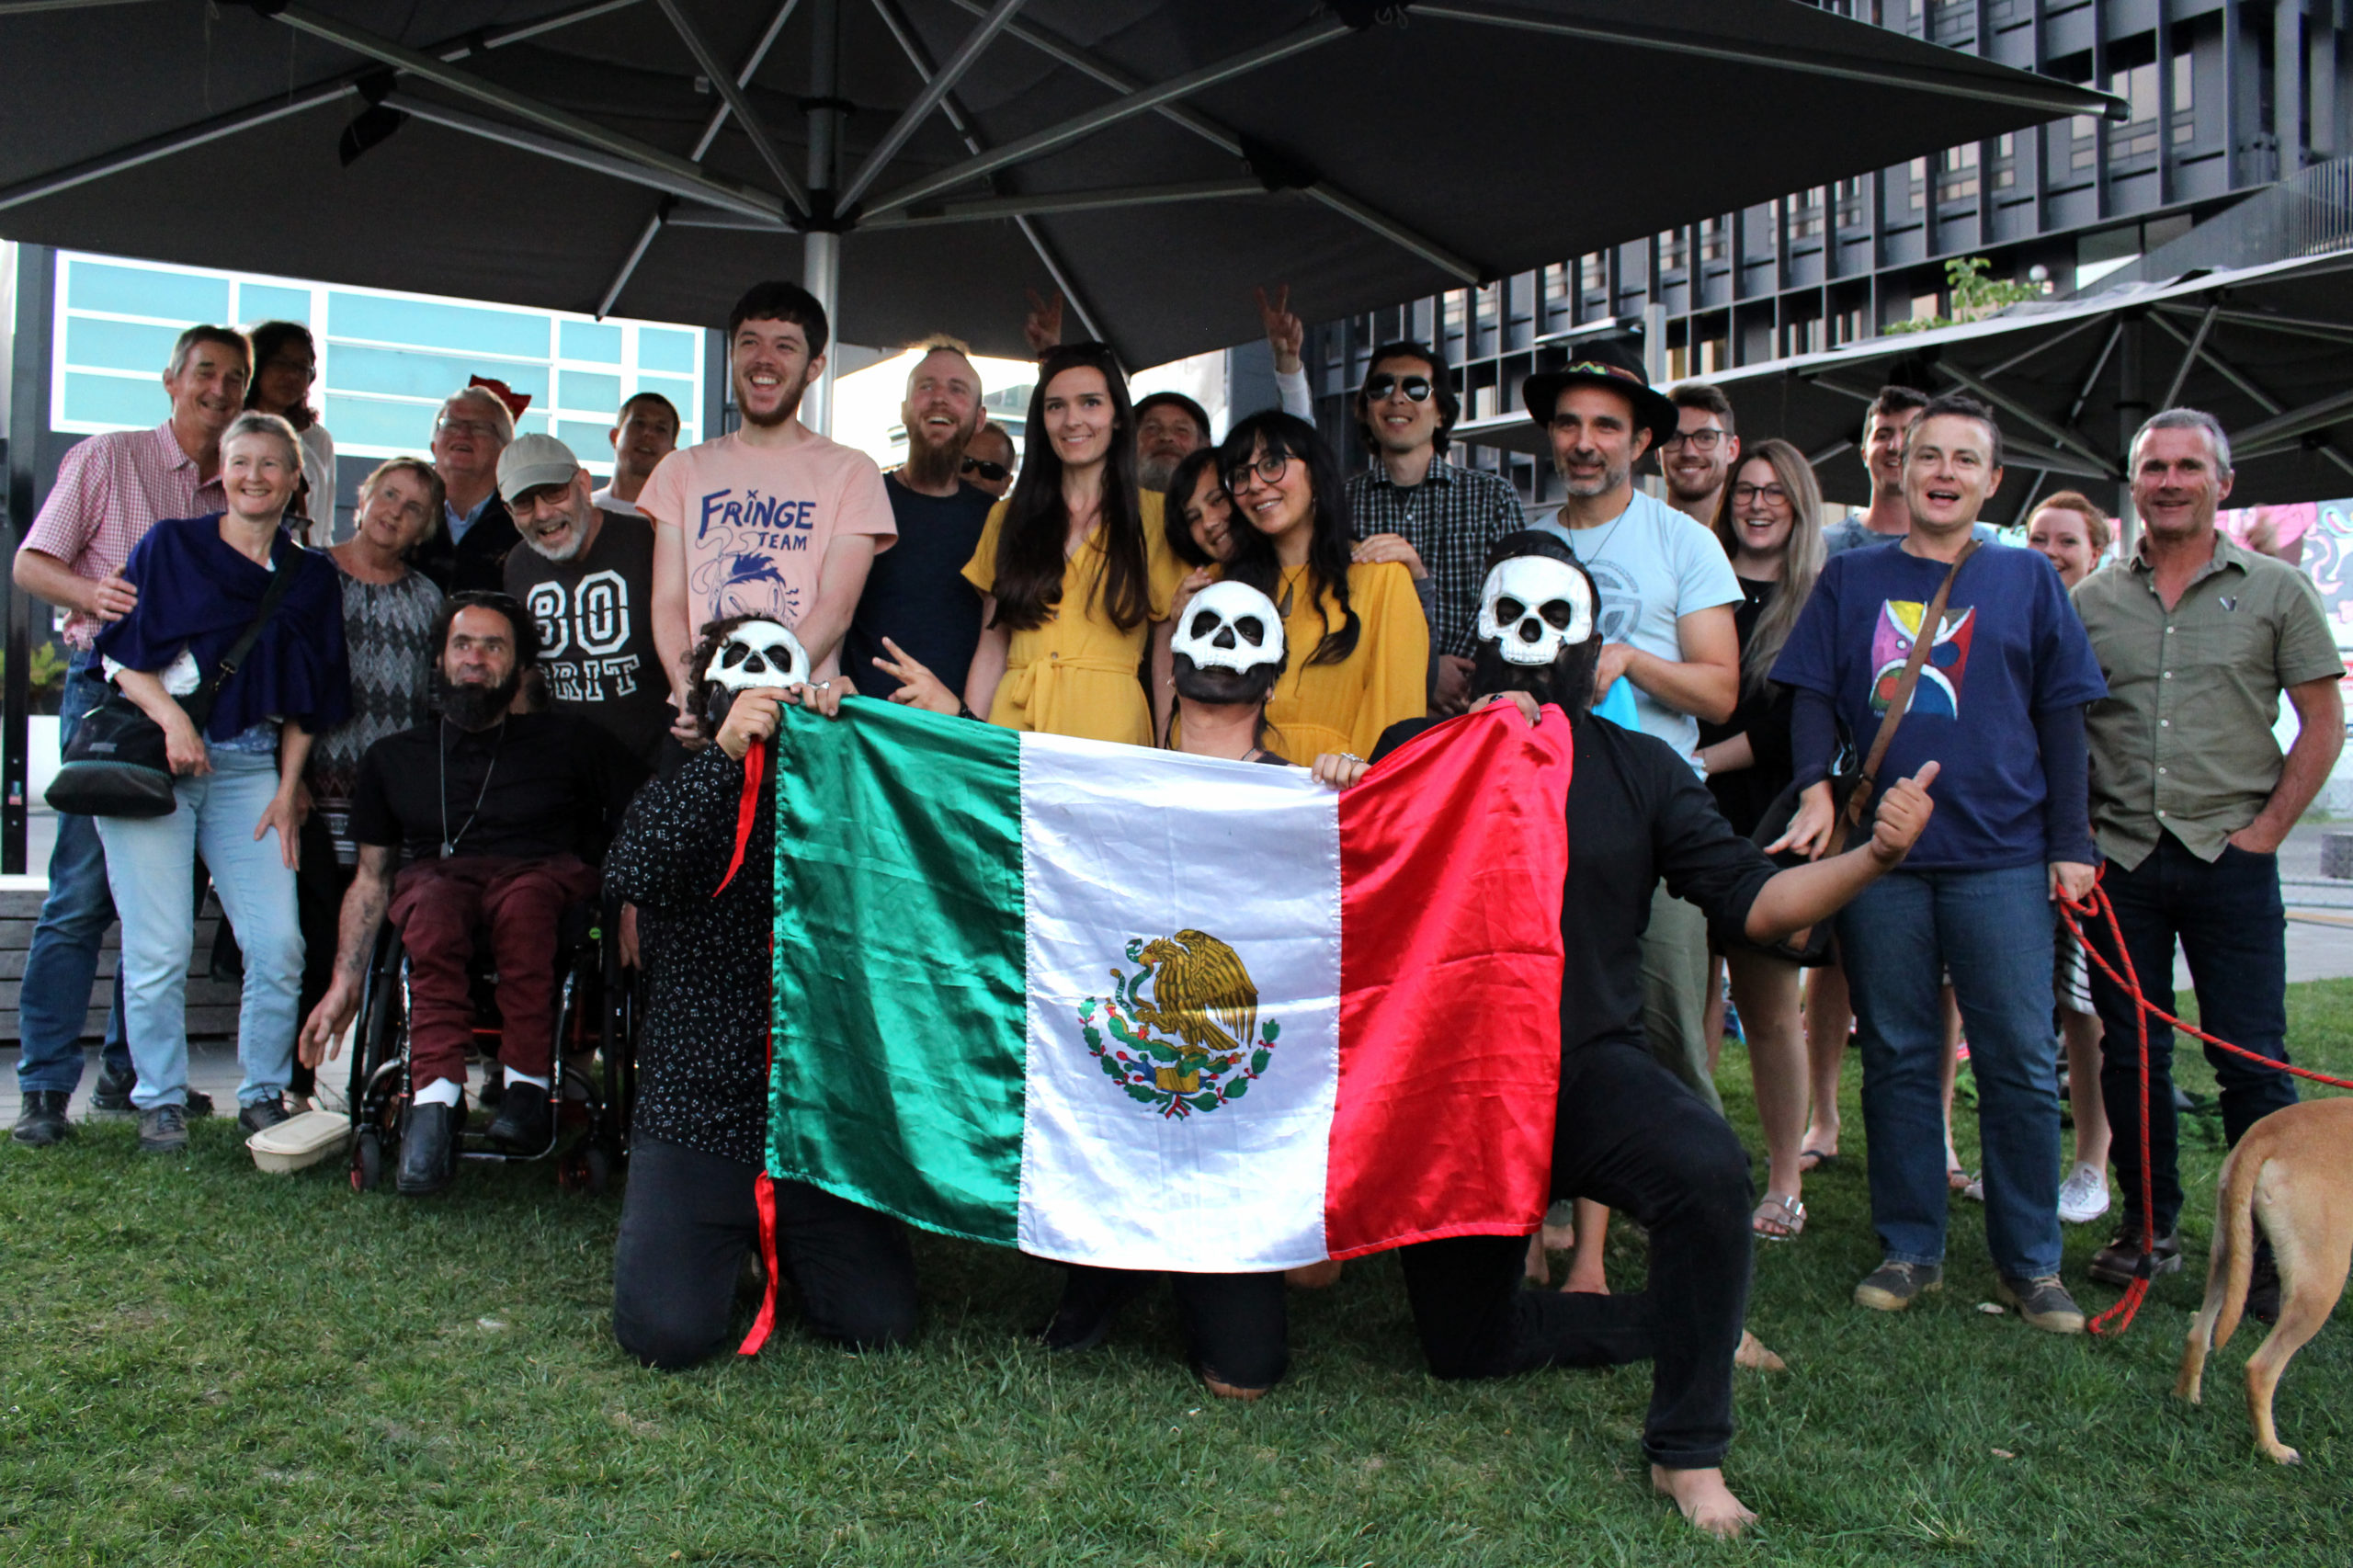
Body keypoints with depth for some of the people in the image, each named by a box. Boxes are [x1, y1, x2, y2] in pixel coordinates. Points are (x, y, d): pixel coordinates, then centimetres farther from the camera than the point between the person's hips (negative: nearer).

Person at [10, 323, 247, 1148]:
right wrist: (92, 592, -19)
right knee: (82, 890, -7)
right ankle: (45, 1086, -1)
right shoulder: (107, 458, 3)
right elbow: (30, 564, 1)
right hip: (108, 686, -4)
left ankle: (131, 1072, 16)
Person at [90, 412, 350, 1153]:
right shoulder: (169, 545, 6)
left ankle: (263, 1094, 10)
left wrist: (288, 789, 5)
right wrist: (173, 720, -15)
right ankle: (161, 1100, 11)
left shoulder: (310, 577, 12)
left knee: (279, 942, -7)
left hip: (250, 767, 2)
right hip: (149, 759, -2)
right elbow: (122, 651, 1)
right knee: (160, 946, -6)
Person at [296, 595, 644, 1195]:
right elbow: (371, 877, 20)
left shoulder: (567, 741, 15)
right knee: (435, 904, -37)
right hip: (437, 877, 2)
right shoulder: (394, 758, 22)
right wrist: (344, 984, 8)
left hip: (544, 876, -1)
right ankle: (435, 1098, -44)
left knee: (524, 899, -40)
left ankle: (527, 1086, -35)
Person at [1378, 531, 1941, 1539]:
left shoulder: (1638, 768, 5)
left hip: (1589, 1062, 0)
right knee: (1464, 1351, 7)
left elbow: (1750, 903, -1)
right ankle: (1679, 1321, 30)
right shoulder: (1418, 751, 3)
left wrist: (1872, 857, -17)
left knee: (1707, 1166, -34)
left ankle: (1689, 1450, -14)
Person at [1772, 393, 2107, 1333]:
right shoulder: (1851, 580, 11)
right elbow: (1813, 697, 7)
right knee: (1897, 1058, 7)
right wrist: (1817, 787, -11)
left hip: (2002, 856, 0)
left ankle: (2029, 1262, 13)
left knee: (2022, 1064, 1)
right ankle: (1909, 1250, 17)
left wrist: (2070, 842, 2)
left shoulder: (2027, 580, 10)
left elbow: (2060, 717, 9)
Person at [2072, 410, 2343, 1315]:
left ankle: (2276, 1246, 11)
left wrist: (2267, 829, -5)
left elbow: (2323, 721, 3)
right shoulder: (2090, 601, 8)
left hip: (2231, 858, -2)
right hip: (2122, 860, 2)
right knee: (2129, 1055, 8)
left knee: (2251, 1062, -1)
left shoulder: (2275, 591, 3)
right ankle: (2148, 1226, 22)